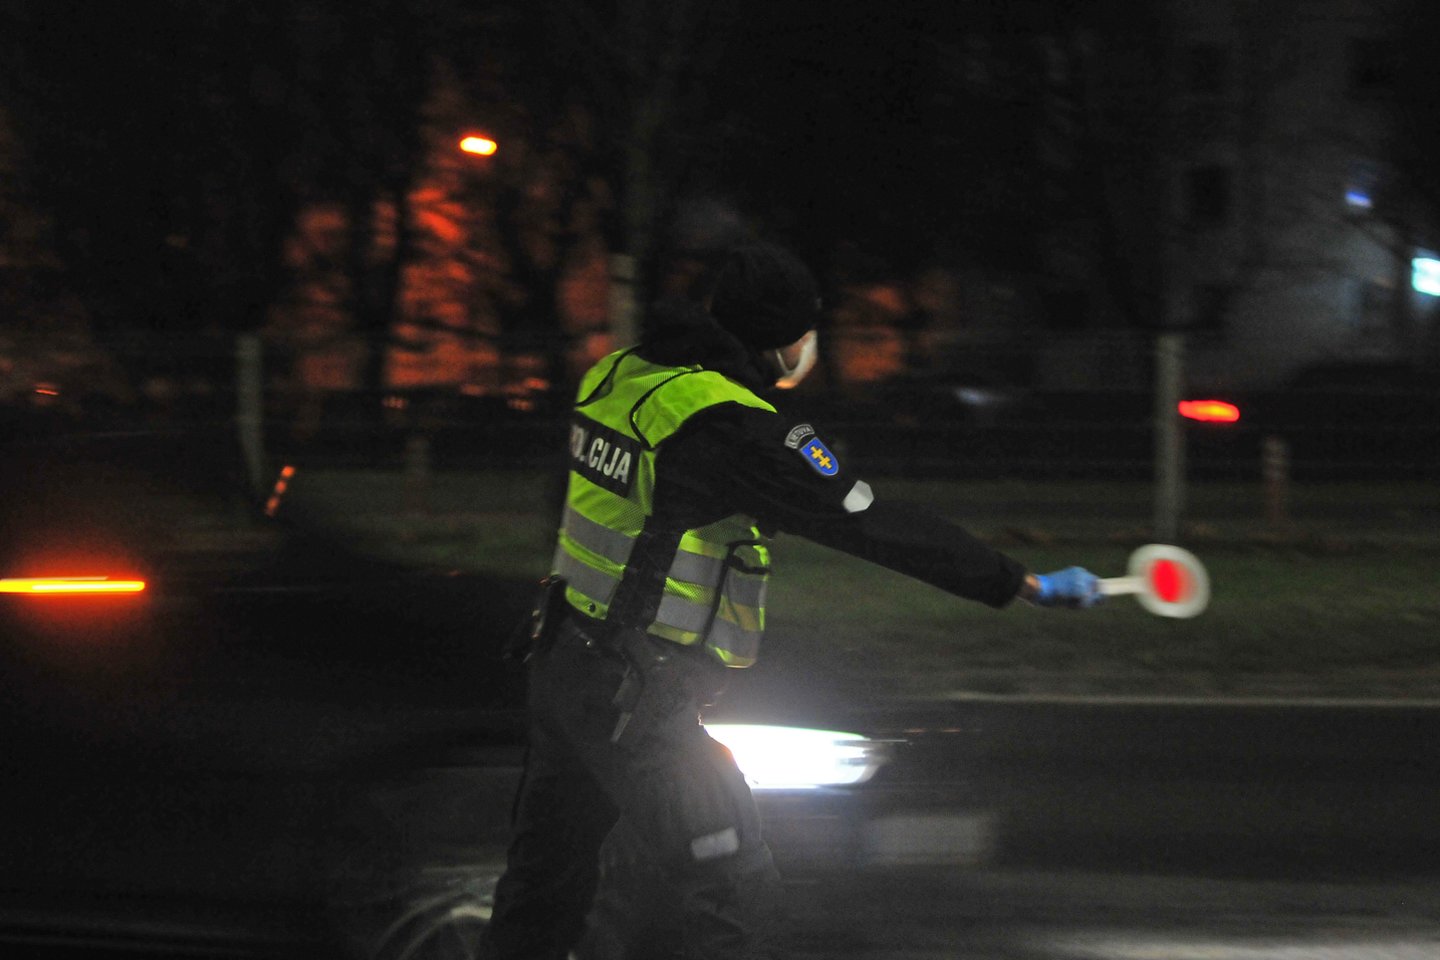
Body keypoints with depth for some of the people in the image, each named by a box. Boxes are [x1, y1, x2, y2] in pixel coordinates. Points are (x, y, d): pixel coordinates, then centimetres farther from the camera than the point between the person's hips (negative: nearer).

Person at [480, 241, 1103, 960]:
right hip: (639, 701, -9)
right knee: (733, 898, -4)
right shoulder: (733, 427, -20)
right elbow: (876, 526, -19)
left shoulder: (620, 376, 5)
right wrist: (1026, 586, -15)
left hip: (561, 661, 9)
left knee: (548, 879, 18)